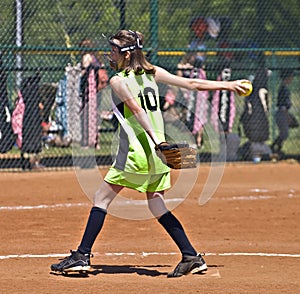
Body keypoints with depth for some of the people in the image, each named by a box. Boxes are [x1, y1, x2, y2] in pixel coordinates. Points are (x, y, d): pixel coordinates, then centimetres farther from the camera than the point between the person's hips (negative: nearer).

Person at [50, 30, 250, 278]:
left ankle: (82, 256, -2)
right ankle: (191, 256, 6)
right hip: (158, 154, 6)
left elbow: (137, 110, -17)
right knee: (157, 207, 13)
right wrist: (228, 85, 16)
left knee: (102, 199, 2)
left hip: (135, 152, -6)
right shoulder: (152, 73, 10)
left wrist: (156, 141, -25)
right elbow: (191, 84, 10)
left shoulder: (118, 81, -6)